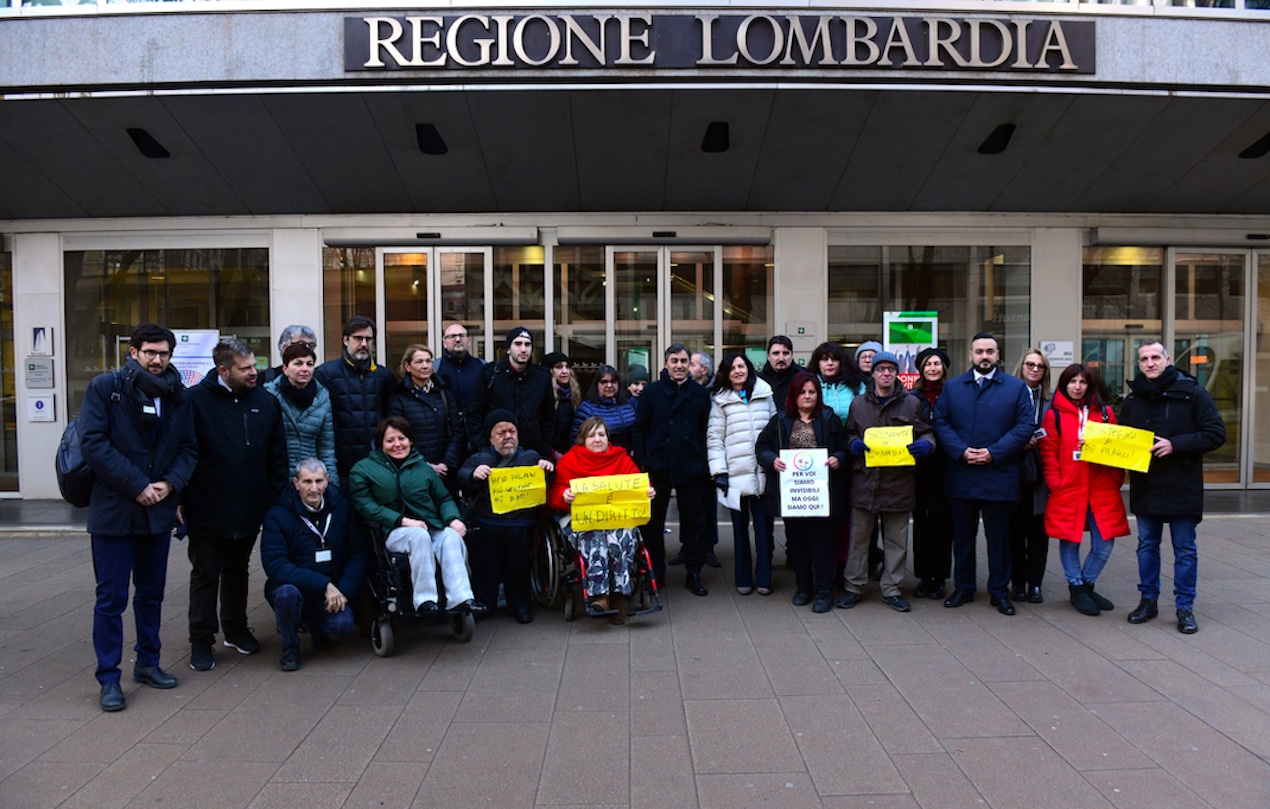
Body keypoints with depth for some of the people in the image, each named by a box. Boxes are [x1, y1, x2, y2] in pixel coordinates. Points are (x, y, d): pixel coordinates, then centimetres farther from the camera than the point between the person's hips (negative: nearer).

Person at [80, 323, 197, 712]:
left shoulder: (176, 396, 7)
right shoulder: (104, 387, -5)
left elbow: (189, 448, 8)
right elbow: (92, 443, -14)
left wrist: (170, 483, -11)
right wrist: (137, 486, -17)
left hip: (158, 510, 5)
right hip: (114, 509, -4)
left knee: (152, 592, 15)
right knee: (111, 598, 1)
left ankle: (148, 663, 29)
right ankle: (109, 678, 12)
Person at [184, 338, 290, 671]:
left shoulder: (266, 402, 2)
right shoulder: (196, 400, -9)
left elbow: (278, 456, 5)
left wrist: (275, 500, 0)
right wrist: (182, 500, -12)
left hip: (250, 510, 4)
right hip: (207, 510, -3)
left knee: (238, 571, 19)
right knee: (205, 575, 8)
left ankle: (236, 629, 34)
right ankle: (201, 642, 19)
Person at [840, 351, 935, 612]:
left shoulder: (911, 404, 5)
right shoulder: (859, 403, 8)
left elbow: (926, 434, 9)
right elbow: (849, 433, 15)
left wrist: (924, 445, -14)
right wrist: (855, 444, -7)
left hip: (899, 482, 0)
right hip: (864, 480, 0)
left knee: (896, 539, 8)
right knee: (858, 536, 7)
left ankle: (891, 589, 20)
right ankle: (854, 586, 18)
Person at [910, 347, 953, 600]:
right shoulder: (912, 397, 5)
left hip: (944, 469, -1)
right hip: (920, 470, 2)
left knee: (942, 525, 4)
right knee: (921, 524, 7)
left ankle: (939, 579, 13)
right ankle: (924, 577, 16)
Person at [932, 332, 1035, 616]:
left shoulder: (1016, 387, 5)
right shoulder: (951, 387, 9)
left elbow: (1024, 427, -3)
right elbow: (941, 424, 2)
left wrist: (993, 453, -13)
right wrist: (961, 451, -13)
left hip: (999, 477, -1)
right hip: (960, 477, 2)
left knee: (999, 537, 7)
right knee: (962, 536, 10)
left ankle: (999, 592, 20)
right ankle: (963, 588, 23)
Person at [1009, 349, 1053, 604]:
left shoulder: (1052, 399, 8)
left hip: (1041, 474, 2)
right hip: (1015, 472, -2)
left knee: (1039, 531, 5)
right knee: (1016, 530, 4)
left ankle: (1035, 584, 14)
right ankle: (1019, 582, 15)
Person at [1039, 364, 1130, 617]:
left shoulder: (1104, 413, 9)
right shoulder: (1054, 415, 2)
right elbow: (1048, 453, -2)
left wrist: (1116, 480, -1)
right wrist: (1055, 484, -9)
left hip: (1102, 491, 3)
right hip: (1067, 491, -2)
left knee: (1104, 545, 3)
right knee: (1070, 541, 4)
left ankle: (1087, 584, 25)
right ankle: (1077, 589, 21)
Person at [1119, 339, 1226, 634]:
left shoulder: (1191, 393, -5)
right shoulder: (1133, 399, 8)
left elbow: (1216, 433, -9)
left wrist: (1176, 444, -20)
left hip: (1182, 486, -4)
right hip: (1144, 486, 4)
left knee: (1185, 549, 5)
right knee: (1147, 546, 13)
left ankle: (1185, 607, 15)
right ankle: (1148, 600, 25)